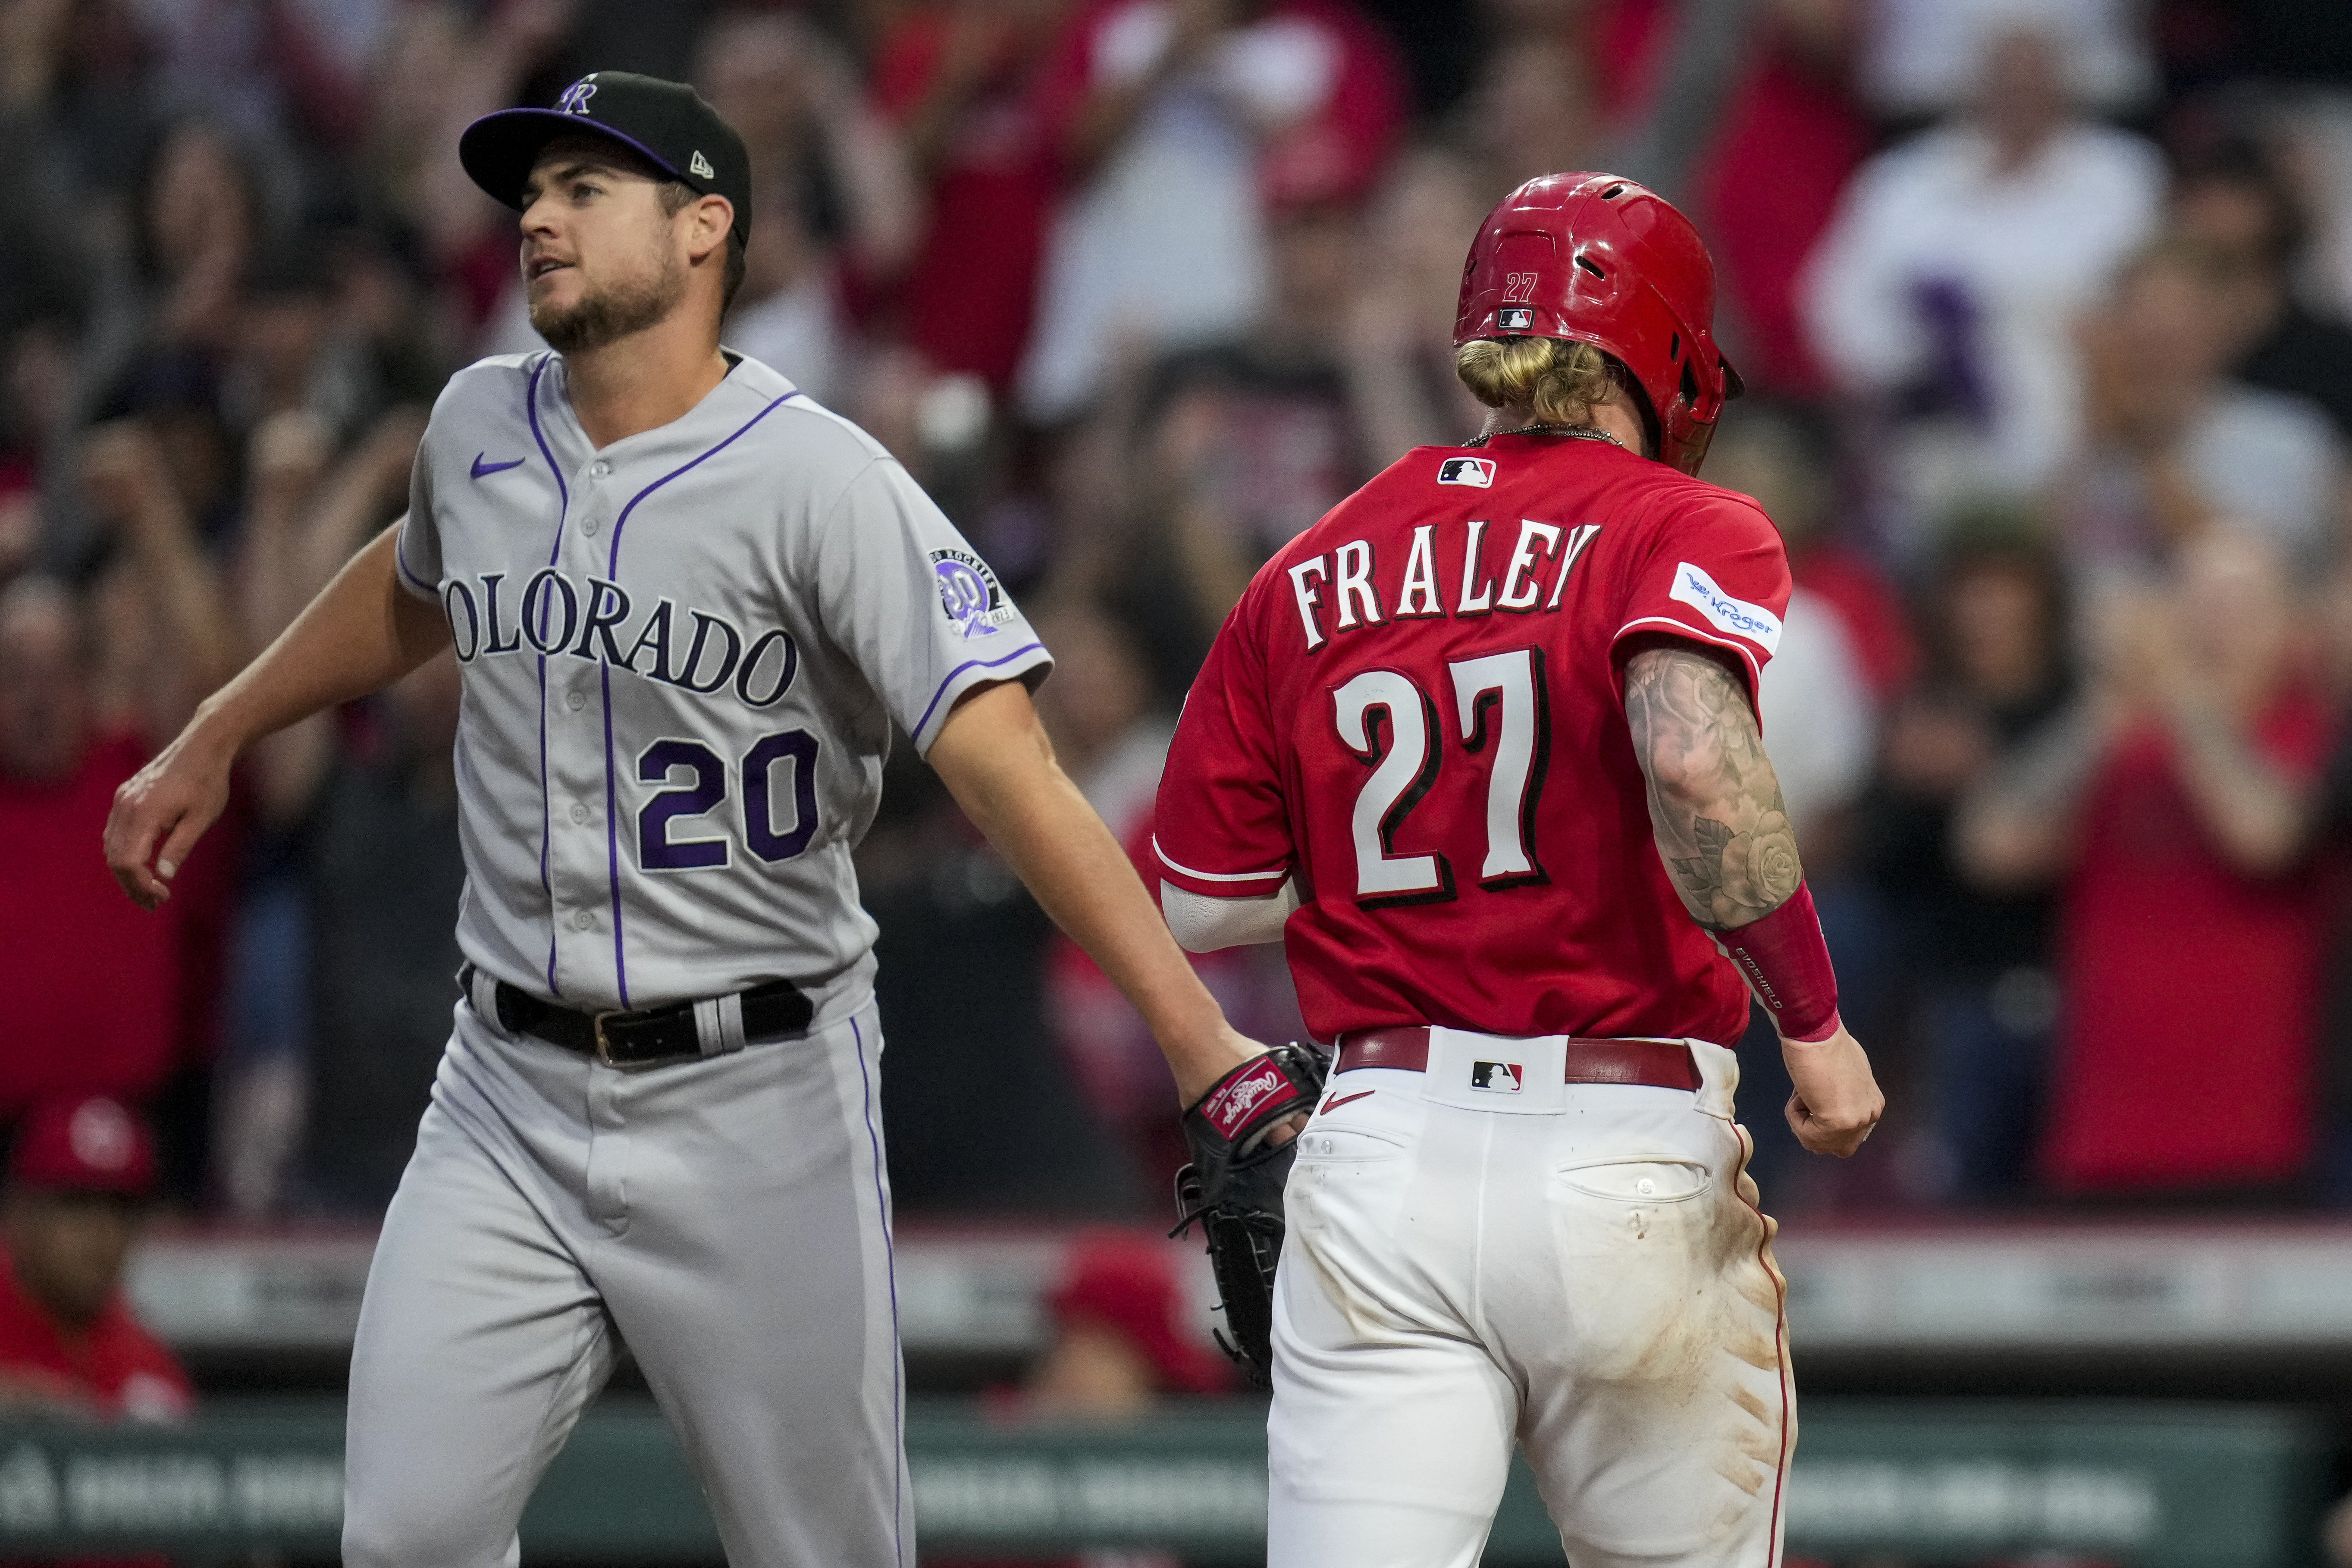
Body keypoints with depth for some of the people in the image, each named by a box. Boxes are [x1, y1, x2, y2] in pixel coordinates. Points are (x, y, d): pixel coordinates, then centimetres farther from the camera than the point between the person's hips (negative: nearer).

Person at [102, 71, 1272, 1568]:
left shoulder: (820, 479, -14)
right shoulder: (481, 428, 5)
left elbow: (1006, 762, -23)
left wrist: (1197, 1036, -32)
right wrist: (212, 742, 37)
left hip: (757, 1106, -5)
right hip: (512, 1093, 5)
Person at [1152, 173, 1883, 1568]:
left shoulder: (1311, 577, 11)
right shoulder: (1679, 530, -2)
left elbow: (1202, 904, 13)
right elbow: (1697, 760, -23)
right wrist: (1812, 1023, -14)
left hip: (1381, 1153, 3)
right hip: (1633, 1164, -3)